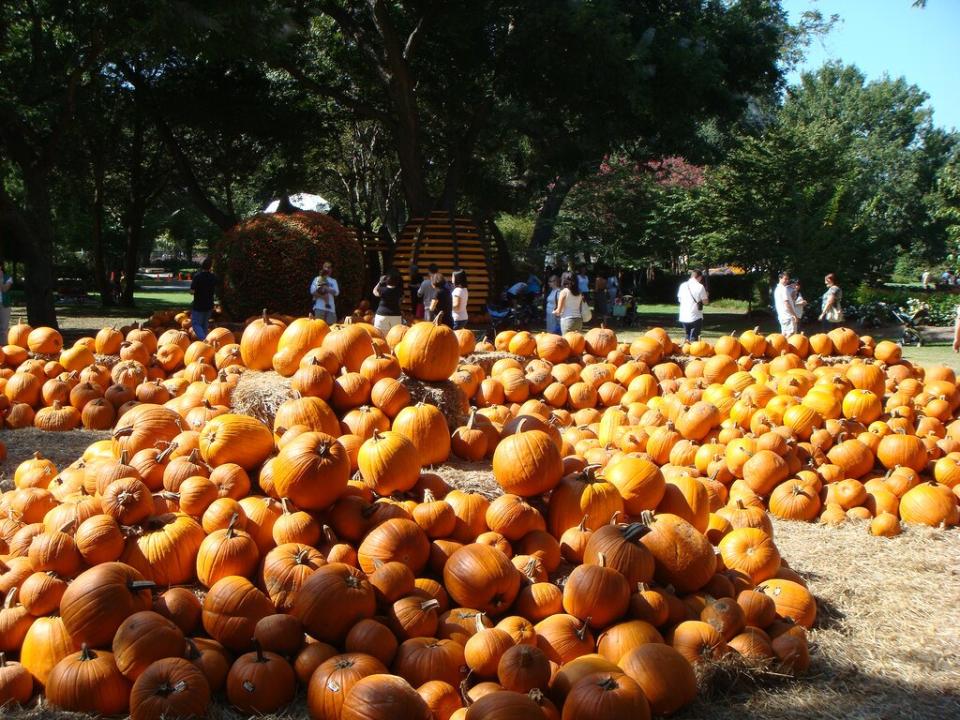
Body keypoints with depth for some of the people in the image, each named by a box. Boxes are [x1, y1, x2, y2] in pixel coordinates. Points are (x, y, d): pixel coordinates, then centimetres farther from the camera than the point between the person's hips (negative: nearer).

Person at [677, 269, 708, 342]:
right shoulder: (700, 286, -8)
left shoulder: (683, 285, 7)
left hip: (683, 317, 5)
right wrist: (706, 295, 14)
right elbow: (705, 301, -5)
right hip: (695, 317, -5)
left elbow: (679, 299, 16)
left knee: (687, 337, 18)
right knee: (693, 339, 0)